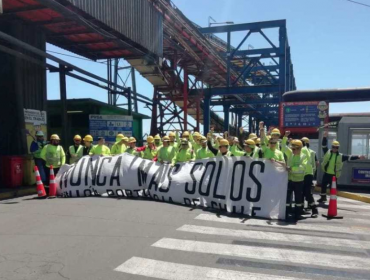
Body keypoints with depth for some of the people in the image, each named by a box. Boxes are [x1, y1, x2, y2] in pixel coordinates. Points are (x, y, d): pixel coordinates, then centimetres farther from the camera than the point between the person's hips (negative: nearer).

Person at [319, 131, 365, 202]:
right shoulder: (327, 152, 1)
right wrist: (325, 137, -12)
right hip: (326, 173, 2)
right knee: (323, 185, 12)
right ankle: (323, 197, 30)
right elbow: (324, 145, -3)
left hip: (334, 175, -2)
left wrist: (358, 157, -12)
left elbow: (350, 157, -2)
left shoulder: (341, 156, 1)